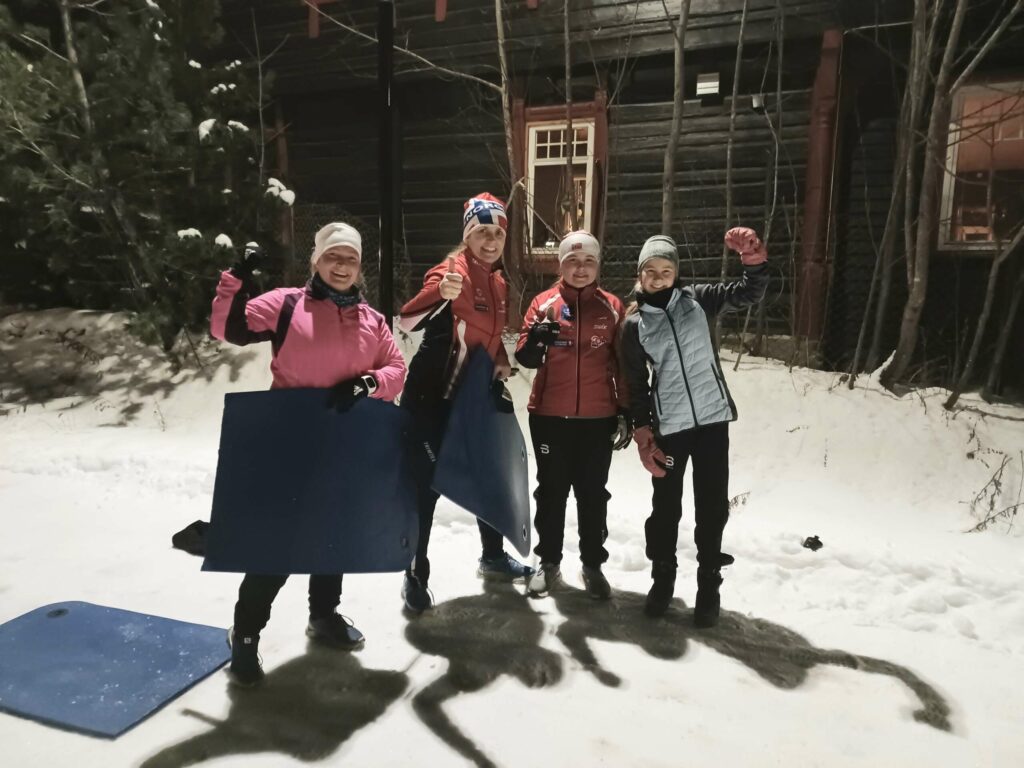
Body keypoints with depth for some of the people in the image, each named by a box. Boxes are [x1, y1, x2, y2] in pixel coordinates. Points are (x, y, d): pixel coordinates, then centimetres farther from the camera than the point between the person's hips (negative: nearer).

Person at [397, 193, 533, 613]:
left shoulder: (498, 283, 8)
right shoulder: (453, 271, -17)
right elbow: (406, 322, -31)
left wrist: (502, 361, 4)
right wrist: (440, 293, -49)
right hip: (431, 397, -8)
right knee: (427, 484, -3)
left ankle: (493, 555, 36)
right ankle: (416, 574, 12)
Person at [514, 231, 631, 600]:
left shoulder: (613, 307, 2)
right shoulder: (544, 303, 0)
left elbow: (624, 365, 6)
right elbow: (525, 358, -5)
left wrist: (625, 412, 4)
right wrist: (537, 340, -26)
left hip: (598, 418, 0)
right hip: (550, 416, 0)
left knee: (592, 493, 9)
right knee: (551, 490, 11)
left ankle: (592, 565, 23)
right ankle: (549, 562, 25)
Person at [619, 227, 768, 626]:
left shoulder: (697, 299, 4)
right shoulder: (634, 324, 1)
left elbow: (748, 294, -6)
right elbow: (635, 383, 1)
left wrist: (755, 260, -26)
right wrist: (642, 429, -7)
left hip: (712, 417, 1)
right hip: (668, 425, 0)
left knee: (712, 506, 6)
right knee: (666, 506, 8)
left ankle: (709, 584, 20)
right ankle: (662, 579, 27)